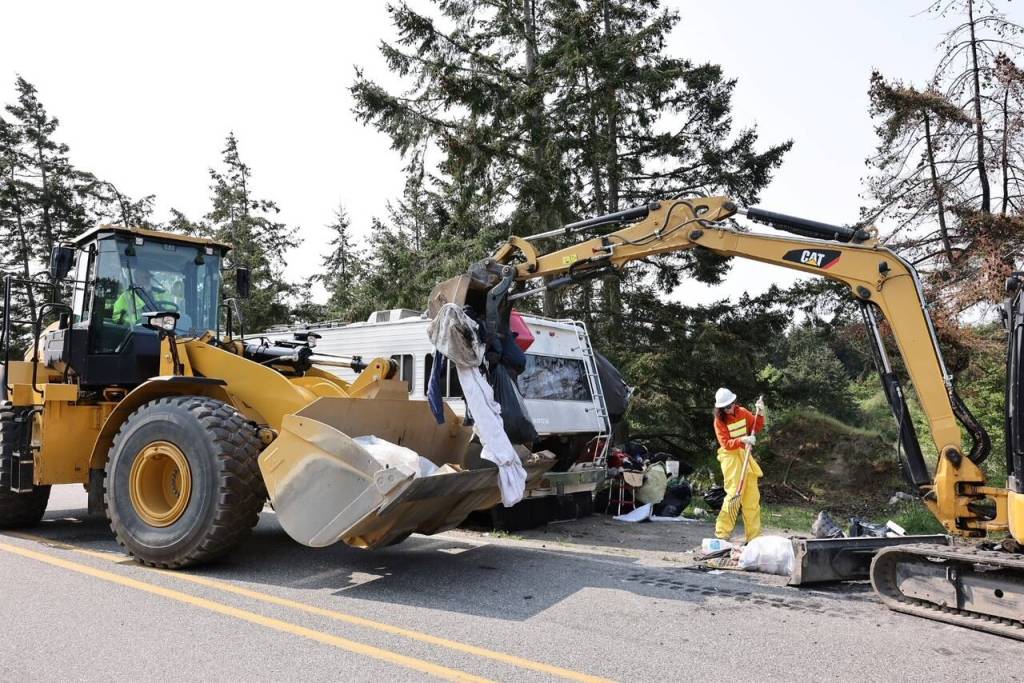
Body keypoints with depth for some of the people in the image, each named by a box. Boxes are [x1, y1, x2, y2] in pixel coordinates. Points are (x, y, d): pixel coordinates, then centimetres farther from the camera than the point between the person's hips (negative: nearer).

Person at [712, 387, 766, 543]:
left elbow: (757, 427, 7)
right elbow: (726, 444, -17)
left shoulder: (742, 412, 1)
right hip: (731, 457, -5)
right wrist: (742, 440, -31)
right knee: (734, 494, -11)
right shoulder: (719, 420, -12)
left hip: (745, 455, 6)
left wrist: (760, 414, -9)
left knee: (752, 496, 7)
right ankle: (722, 533, -2)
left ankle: (753, 535, 16)